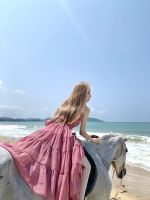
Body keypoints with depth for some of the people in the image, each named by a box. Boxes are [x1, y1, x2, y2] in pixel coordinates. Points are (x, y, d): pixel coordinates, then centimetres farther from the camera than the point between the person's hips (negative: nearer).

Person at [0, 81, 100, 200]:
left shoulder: (64, 104, 26)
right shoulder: (85, 109, 9)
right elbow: (82, 132, 11)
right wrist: (91, 139, 30)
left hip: (49, 132, 7)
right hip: (64, 136, -6)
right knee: (87, 166, -1)